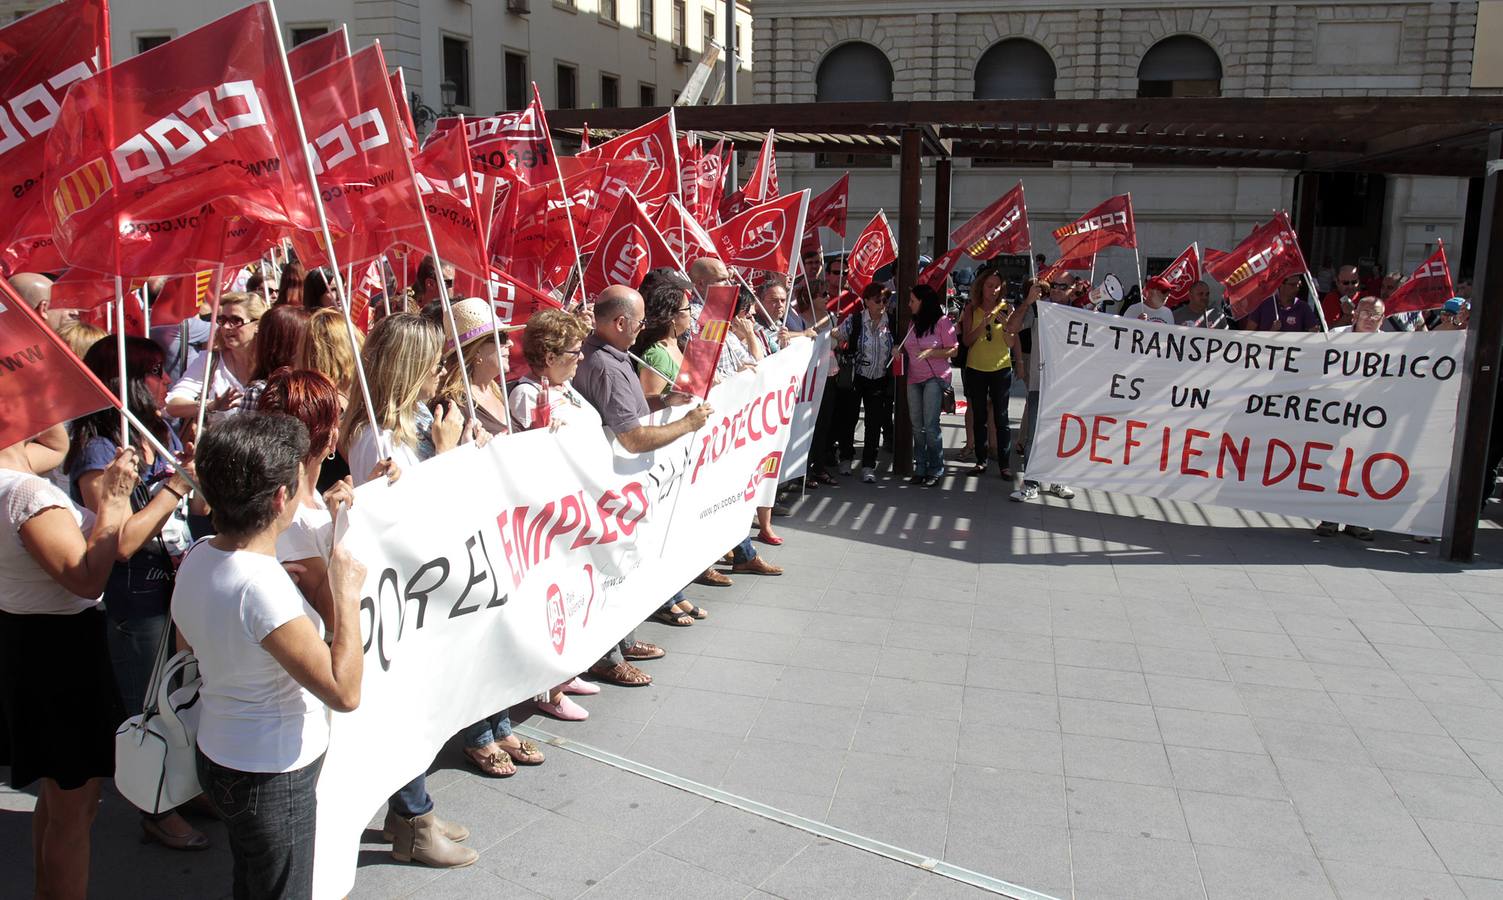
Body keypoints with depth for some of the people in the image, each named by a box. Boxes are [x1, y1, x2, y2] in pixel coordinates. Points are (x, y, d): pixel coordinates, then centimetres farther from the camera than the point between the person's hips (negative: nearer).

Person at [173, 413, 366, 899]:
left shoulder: (197, 556, -5)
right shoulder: (263, 585, -32)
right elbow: (344, 692, -29)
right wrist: (347, 593, -21)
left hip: (218, 754, 9)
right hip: (273, 776, -8)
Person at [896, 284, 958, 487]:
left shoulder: (942, 321, -6)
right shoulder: (914, 323, 13)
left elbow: (953, 349, -7)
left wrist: (931, 352, -19)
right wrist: (899, 350, 3)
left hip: (935, 377, -7)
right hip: (914, 378, 7)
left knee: (930, 425, -10)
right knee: (917, 426, 6)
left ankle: (935, 470, -3)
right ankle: (920, 469, 12)